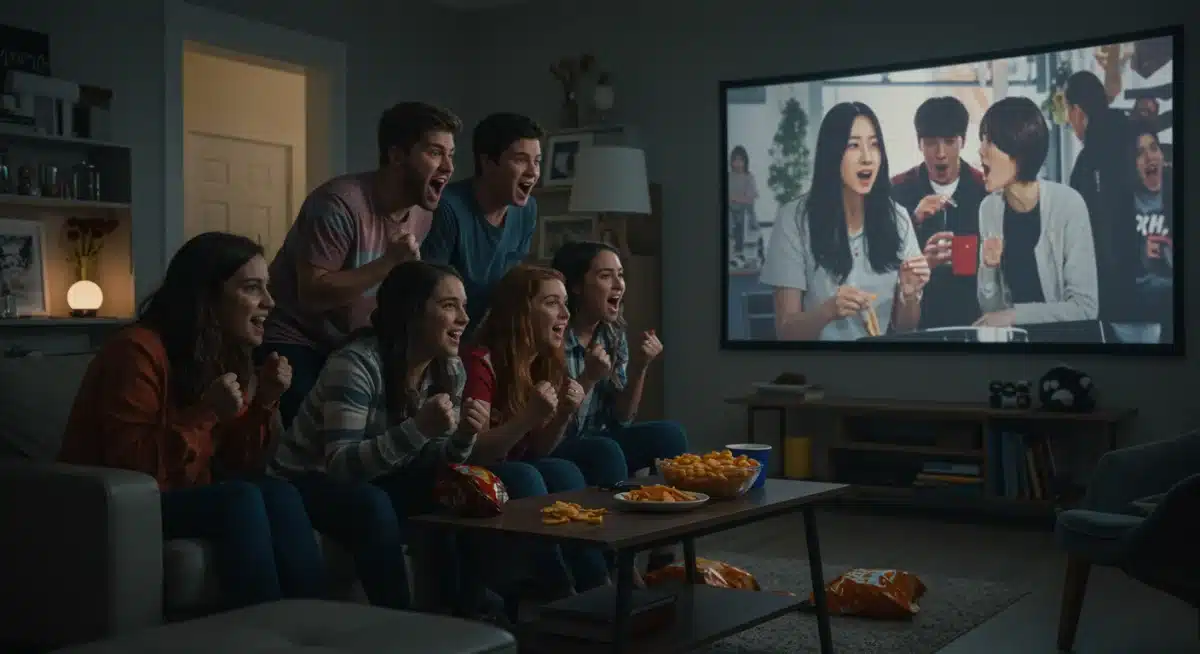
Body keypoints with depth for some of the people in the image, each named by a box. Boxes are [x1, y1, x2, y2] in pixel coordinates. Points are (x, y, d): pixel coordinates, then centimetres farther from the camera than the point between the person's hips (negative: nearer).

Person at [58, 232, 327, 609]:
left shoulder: (225, 355, 5)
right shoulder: (138, 351, -20)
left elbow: (235, 469, 5)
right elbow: (131, 469, -26)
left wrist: (263, 402, -8)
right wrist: (204, 413, -30)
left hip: (181, 501, 7)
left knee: (279, 495, -18)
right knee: (240, 500, -27)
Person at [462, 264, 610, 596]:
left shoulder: (547, 364, 5)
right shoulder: (482, 362, -18)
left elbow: (538, 453, 7)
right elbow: (474, 453, -20)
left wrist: (563, 416, -10)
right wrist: (529, 417, -30)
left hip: (519, 475, 6)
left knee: (564, 472, -21)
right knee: (523, 477, -31)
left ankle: (597, 589, -22)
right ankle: (563, 597, -27)